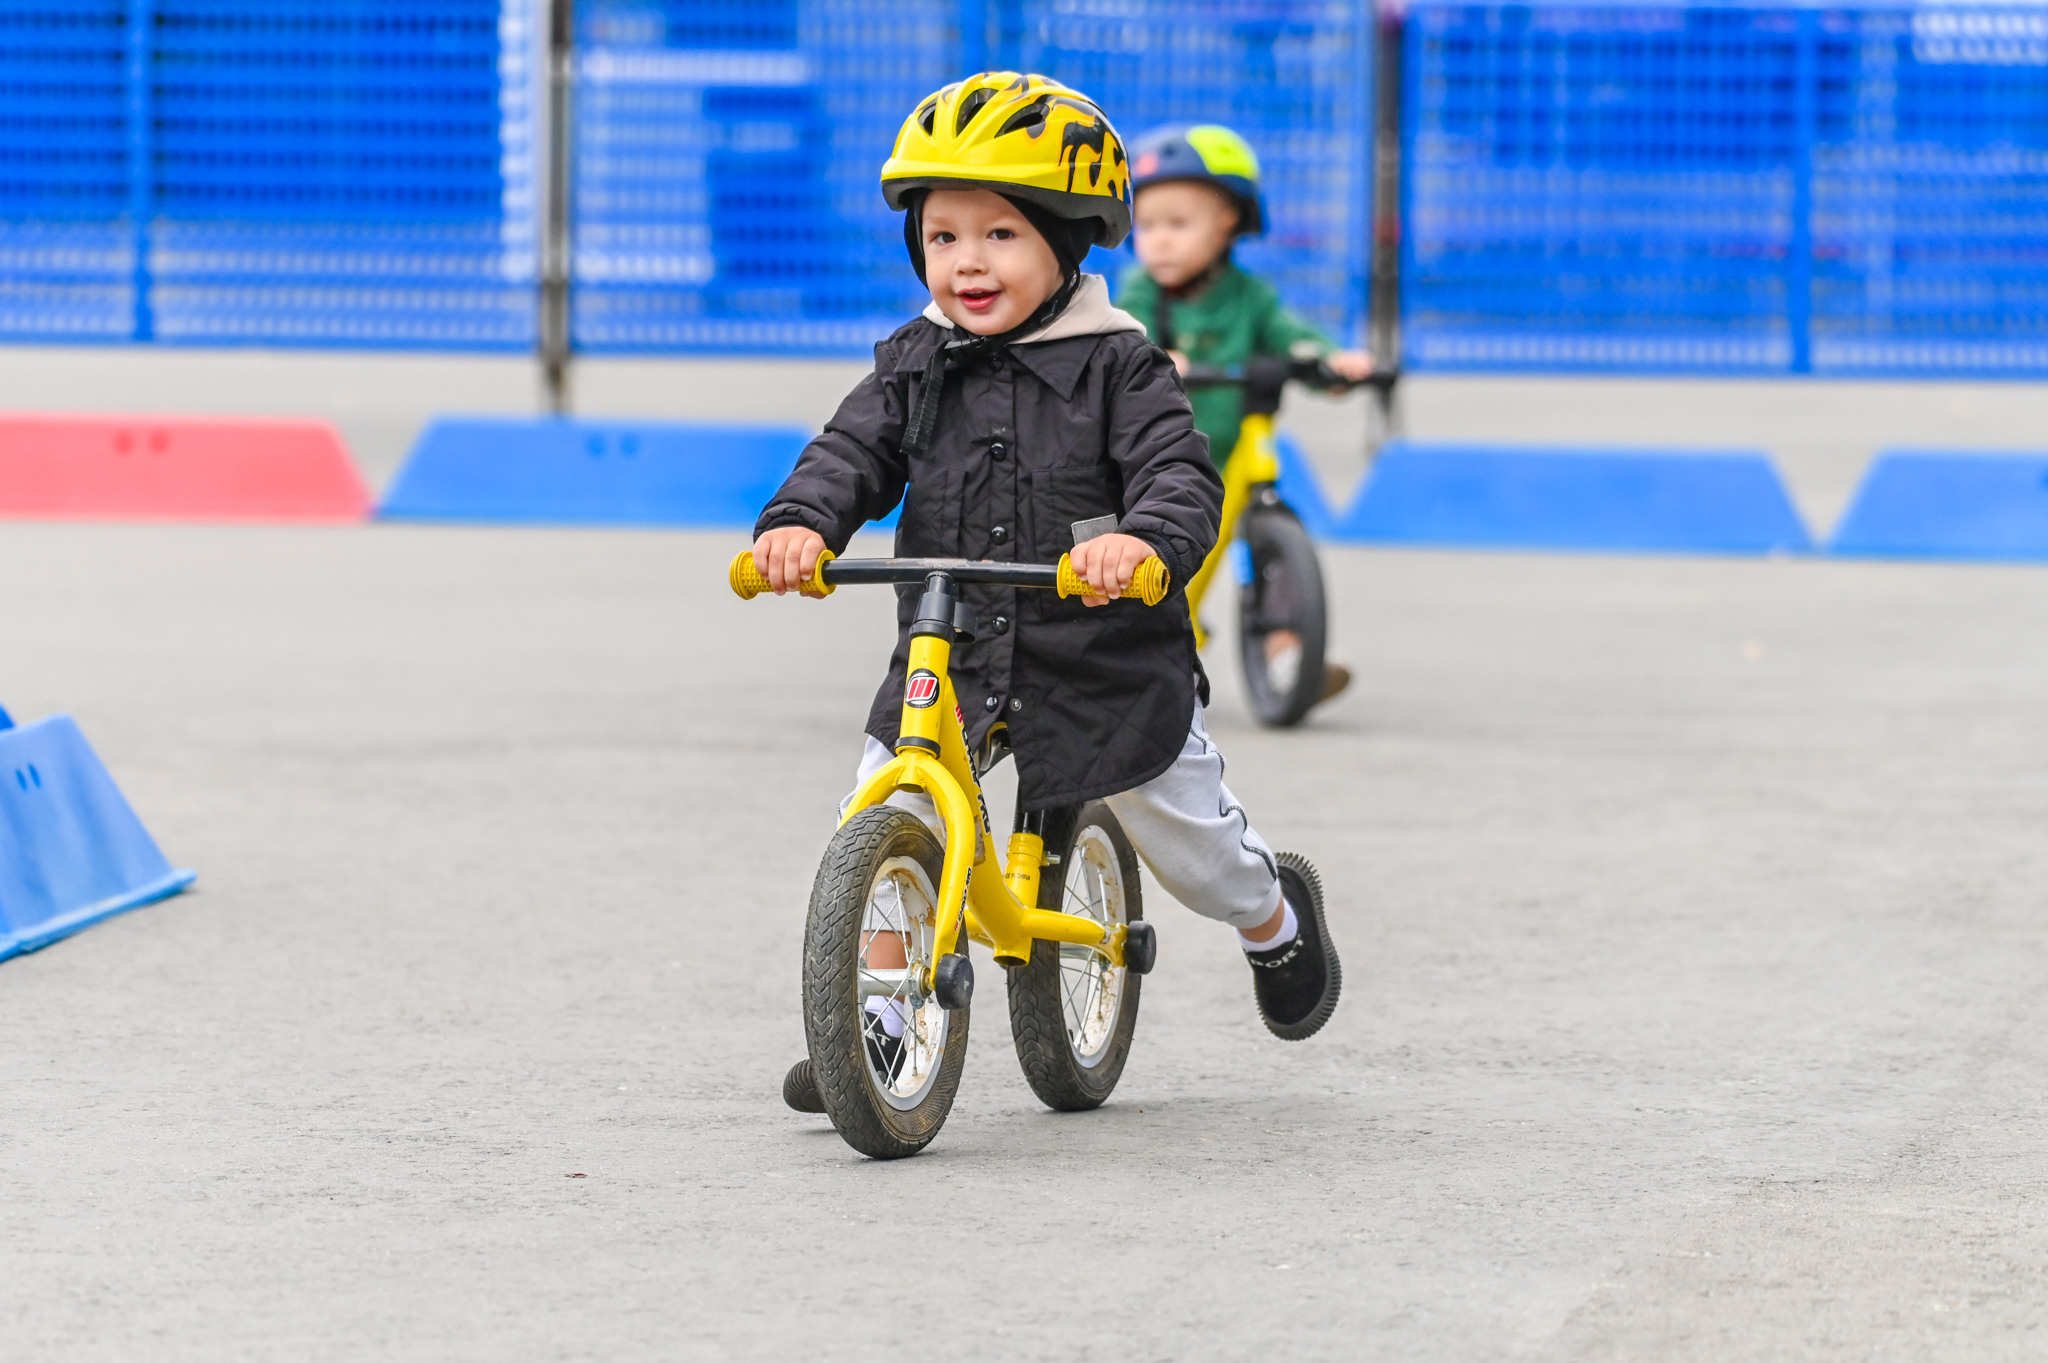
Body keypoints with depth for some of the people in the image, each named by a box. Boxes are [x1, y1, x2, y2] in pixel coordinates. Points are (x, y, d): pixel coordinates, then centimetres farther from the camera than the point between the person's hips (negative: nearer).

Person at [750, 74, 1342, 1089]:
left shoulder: (1117, 367, -10)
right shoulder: (913, 367, 3)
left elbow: (1181, 476, -19)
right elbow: (853, 454, -6)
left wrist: (1144, 539, -43)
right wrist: (800, 522, -29)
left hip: (1100, 662, -3)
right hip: (945, 662, 3)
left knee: (1183, 832, 13)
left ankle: (1276, 921, 45)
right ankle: (878, 1022, 0)